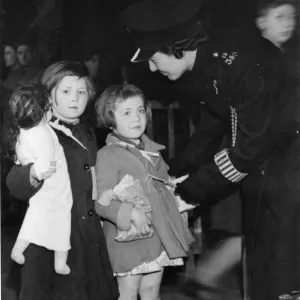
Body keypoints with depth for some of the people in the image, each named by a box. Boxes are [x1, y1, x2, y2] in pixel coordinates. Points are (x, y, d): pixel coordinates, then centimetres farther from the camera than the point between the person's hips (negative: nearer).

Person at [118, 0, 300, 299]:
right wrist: (176, 172, 3)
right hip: (261, 164, 8)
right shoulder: (205, 63, -1)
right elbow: (211, 127, 10)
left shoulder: (238, 64, -27)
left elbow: (249, 148, -23)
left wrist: (194, 188, -14)